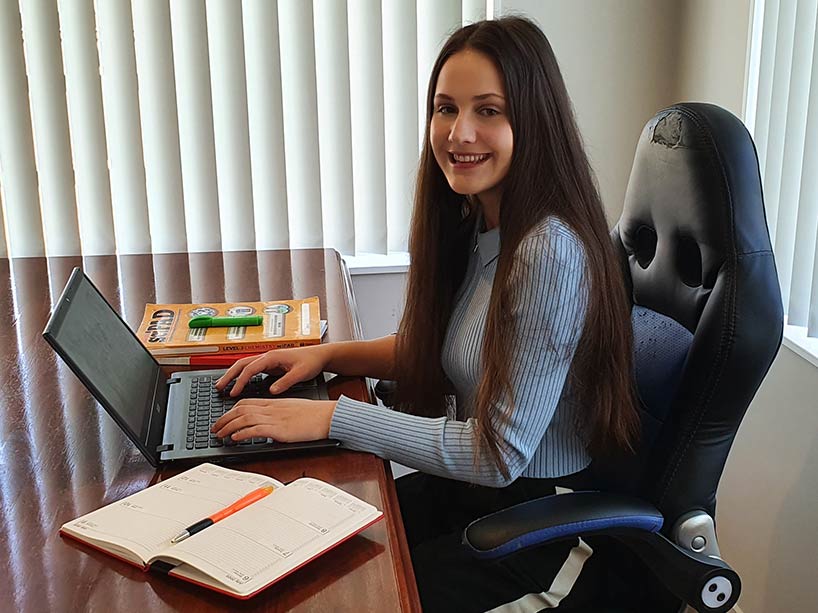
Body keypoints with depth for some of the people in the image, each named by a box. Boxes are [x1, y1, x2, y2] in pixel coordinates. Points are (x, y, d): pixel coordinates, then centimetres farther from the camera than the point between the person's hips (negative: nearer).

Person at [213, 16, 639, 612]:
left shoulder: (550, 251, -27)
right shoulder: (473, 226, 1)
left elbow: (502, 454, -25)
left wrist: (332, 417, -24)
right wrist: (327, 353, 0)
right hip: (468, 487, 7)